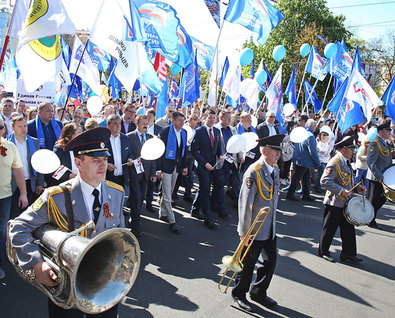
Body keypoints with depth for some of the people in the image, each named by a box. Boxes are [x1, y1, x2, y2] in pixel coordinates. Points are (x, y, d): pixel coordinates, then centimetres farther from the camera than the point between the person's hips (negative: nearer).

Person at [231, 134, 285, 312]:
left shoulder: (275, 170, 6)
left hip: (270, 229, 8)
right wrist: (244, 232, -19)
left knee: (270, 260, 16)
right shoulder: (254, 172, -20)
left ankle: (258, 292, 38)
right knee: (248, 263, 9)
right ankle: (239, 293, 31)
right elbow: (245, 203, -21)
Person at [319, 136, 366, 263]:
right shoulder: (334, 163, -19)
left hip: (345, 203, 9)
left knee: (348, 229, 12)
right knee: (329, 229, 5)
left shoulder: (346, 162, 11)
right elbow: (324, 181, -25)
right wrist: (340, 190, -27)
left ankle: (348, 254, 22)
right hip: (334, 203, -9)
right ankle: (323, 252, 21)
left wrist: (358, 187, 8)